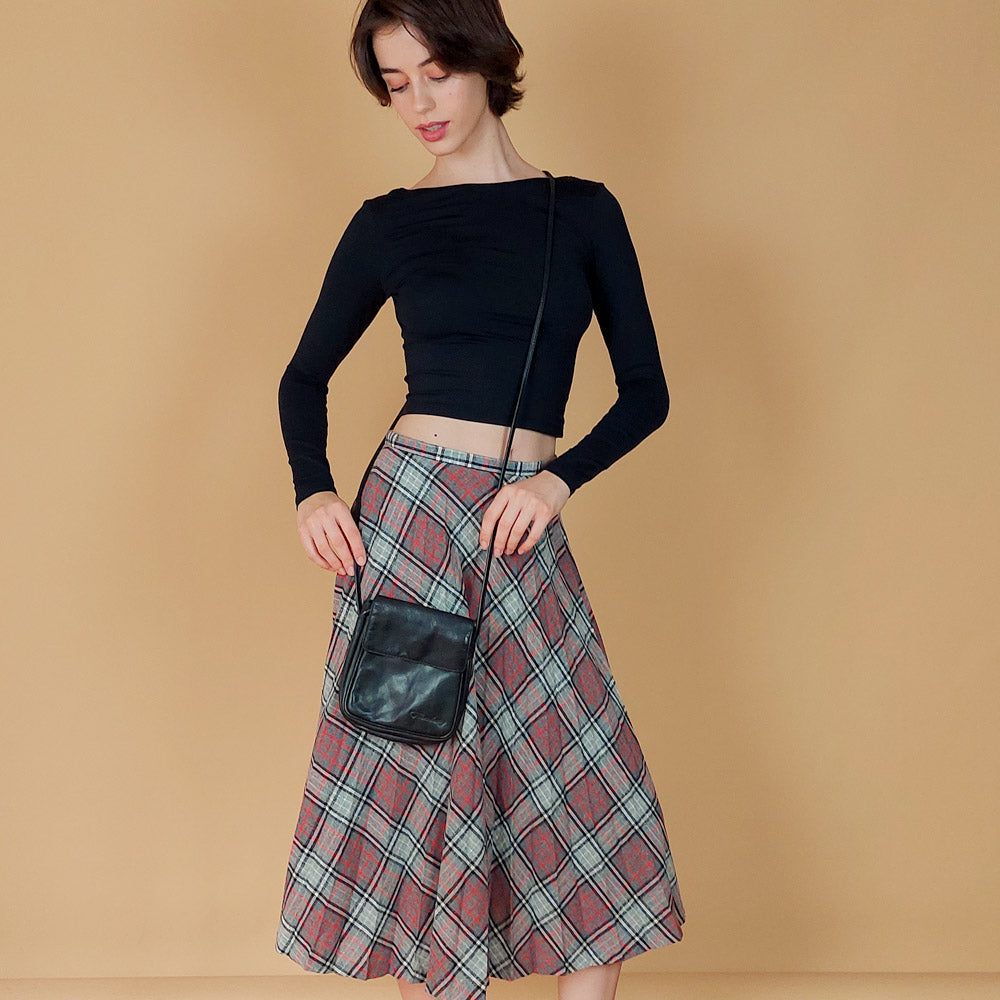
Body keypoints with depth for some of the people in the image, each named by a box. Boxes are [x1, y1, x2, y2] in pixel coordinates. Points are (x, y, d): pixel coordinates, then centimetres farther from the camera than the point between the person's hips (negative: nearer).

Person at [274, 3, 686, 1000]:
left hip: (526, 527, 1)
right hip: (408, 510, -1)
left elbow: (645, 389, 7)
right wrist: (312, 490, -1)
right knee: (415, 773, 1)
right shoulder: (388, 223, 7)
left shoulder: (582, 210, 8)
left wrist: (558, 478, -8)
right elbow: (305, 375, 16)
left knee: (589, 799, 0)